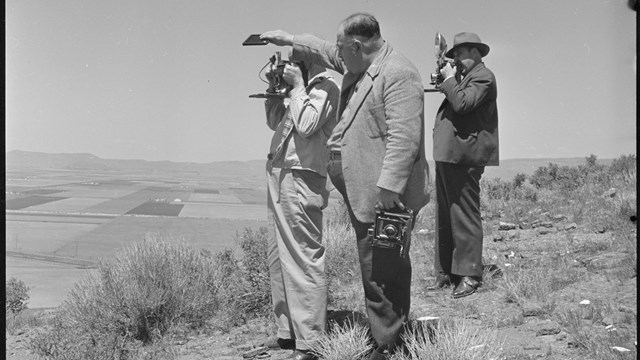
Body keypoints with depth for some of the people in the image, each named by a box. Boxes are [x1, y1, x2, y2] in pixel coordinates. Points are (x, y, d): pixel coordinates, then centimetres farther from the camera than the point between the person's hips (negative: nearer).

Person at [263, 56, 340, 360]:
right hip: (279, 175, 9)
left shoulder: (325, 87, -6)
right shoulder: (302, 89, 19)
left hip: (300, 179, -9)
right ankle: (288, 331, 23)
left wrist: (297, 85, -9)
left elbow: (306, 125, -17)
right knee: (279, 256, 12)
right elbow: (275, 122, 25)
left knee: (303, 259, -8)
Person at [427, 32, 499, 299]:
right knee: (444, 217, 12)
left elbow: (462, 103, -21)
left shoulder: (482, 76, -6)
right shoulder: (465, 78, 24)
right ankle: (445, 272, 19)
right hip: (447, 157, 10)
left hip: (463, 158, -10)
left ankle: (469, 275, 1)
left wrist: (449, 79, -8)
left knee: (465, 217, -6)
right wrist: (443, 83, 11)